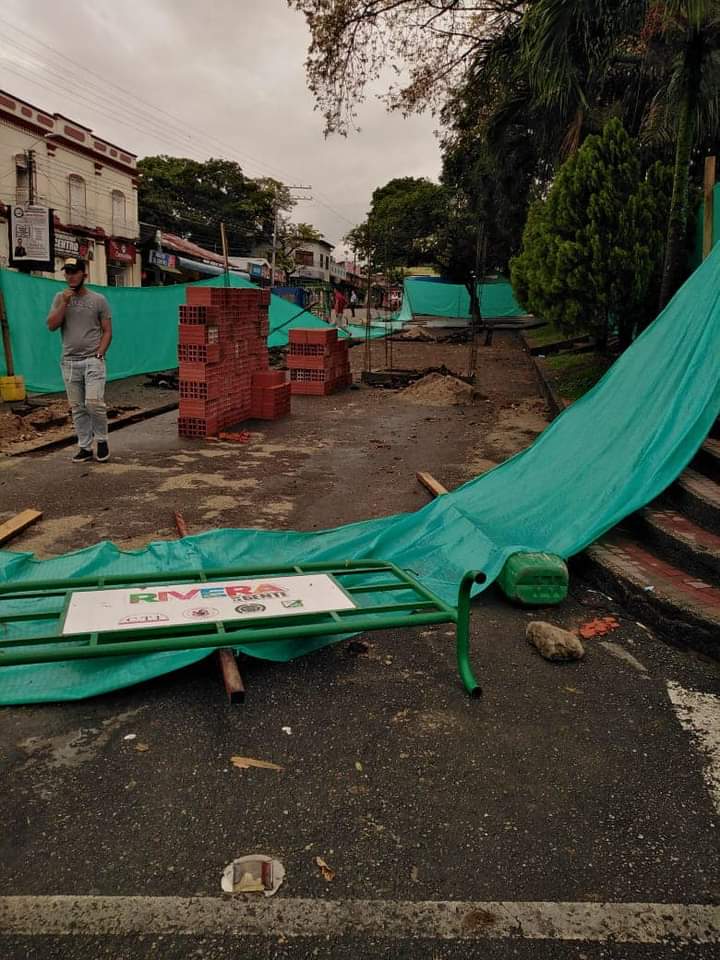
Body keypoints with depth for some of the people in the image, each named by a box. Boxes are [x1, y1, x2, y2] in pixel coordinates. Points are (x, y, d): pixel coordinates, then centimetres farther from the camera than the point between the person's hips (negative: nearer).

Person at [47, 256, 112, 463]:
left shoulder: (98, 299, 2)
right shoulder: (60, 298, 8)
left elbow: (107, 331, 2)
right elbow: (51, 326, -2)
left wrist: (99, 354, -10)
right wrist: (64, 303, -12)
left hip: (93, 360, -3)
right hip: (69, 361, 3)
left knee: (94, 402, -15)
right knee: (77, 407, 5)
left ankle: (101, 440, 6)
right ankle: (85, 448, 13)